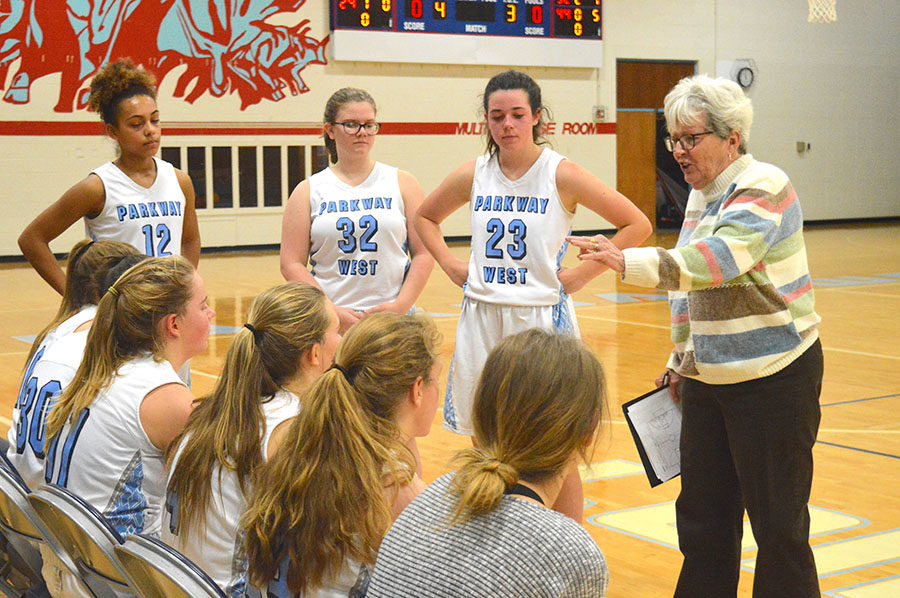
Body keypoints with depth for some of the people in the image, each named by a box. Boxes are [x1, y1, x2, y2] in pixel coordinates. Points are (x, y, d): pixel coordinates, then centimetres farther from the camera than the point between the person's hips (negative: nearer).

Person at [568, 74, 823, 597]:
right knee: (703, 515, 13)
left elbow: (717, 260, -32)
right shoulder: (700, 196, 11)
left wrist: (627, 262, -42)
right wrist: (682, 359, 20)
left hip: (774, 377, -8)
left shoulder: (763, 187, -15)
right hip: (709, 379, 8)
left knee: (778, 522, -1)